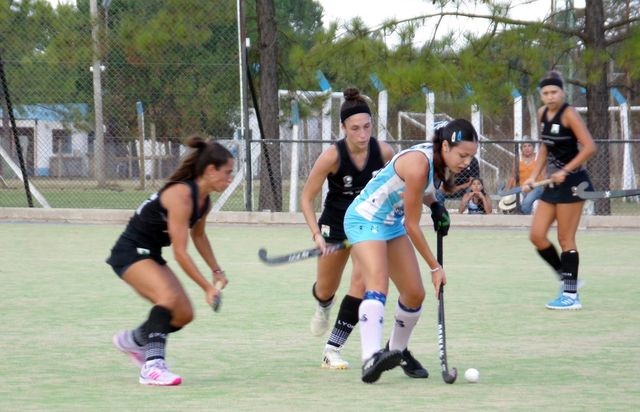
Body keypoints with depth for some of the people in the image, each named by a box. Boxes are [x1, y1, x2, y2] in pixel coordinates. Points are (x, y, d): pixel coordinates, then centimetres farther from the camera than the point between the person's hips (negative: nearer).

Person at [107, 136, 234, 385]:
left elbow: (198, 235, 24)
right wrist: (207, 287, -23)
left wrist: (216, 271, 21)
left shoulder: (204, 201, 2)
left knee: (184, 315, 7)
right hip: (130, 252, -9)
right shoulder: (181, 195, -26)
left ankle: (132, 340, 31)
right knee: (169, 296, -32)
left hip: (151, 255, 9)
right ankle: (153, 365, -35)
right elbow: (180, 252, -26)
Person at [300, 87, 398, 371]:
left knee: (361, 283, -16)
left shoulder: (383, 152, -18)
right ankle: (323, 306, 55)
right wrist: (316, 234, -28)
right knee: (326, 290, 14)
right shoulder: (332, 156, -25)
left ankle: (332, 350, -10)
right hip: (336, 224, -1)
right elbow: (307, 198, -16)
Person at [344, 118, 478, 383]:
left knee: (415, 294, 7)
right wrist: (435, 267, -16)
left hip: (392, 223, 9)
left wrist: (436, 206, -1)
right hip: (365, 219, -9)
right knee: (378, 286, -28)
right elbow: (412, 225, -23)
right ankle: (371, 358, -42)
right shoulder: (419, 164, -30)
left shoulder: (440, 161, -5)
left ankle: (396, 351, 30)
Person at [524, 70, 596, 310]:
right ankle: (566, 279, 18)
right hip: (554, 183, 8)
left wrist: (565, 171, -24)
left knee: (565, 239, -4)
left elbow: (589, 147, -21)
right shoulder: (542, 114, 8)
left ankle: (571, 295, 3)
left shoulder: (568, 114, -14)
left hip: (571, 182, -8)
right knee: (537, 236, 4)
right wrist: (534, 177, 10)